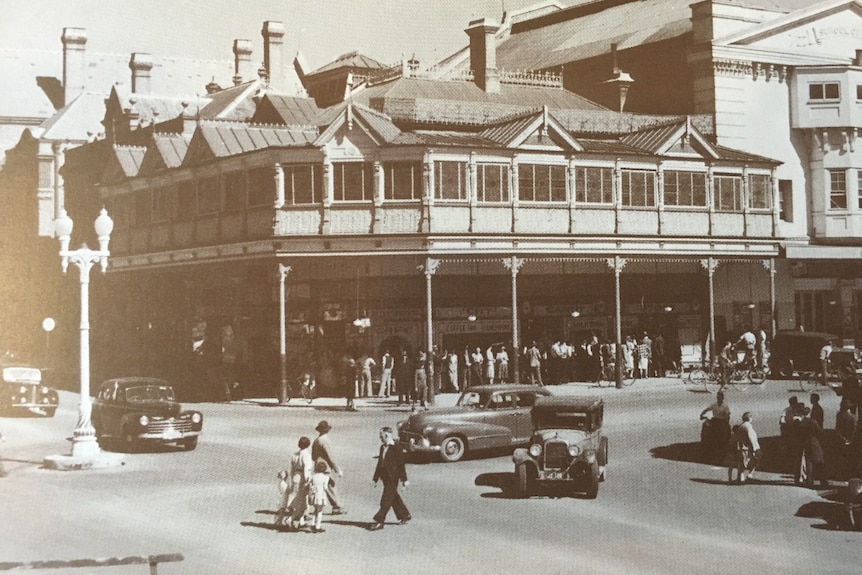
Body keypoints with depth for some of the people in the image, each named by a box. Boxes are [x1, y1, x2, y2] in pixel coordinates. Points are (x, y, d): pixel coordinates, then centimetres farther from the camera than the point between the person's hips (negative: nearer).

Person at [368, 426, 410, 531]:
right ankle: (404, 515, 30)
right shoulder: (382, 448, 10)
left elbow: (401, 464, -12)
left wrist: (404, 479, -10)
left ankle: (379, 521, -7)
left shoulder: (395, 448, -13)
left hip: (392, 478, -8)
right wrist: (375, 478, 16)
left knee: (386, 500, -8)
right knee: (394, 498, 16)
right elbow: (379, 464, 16)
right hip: (385, 477, 8)